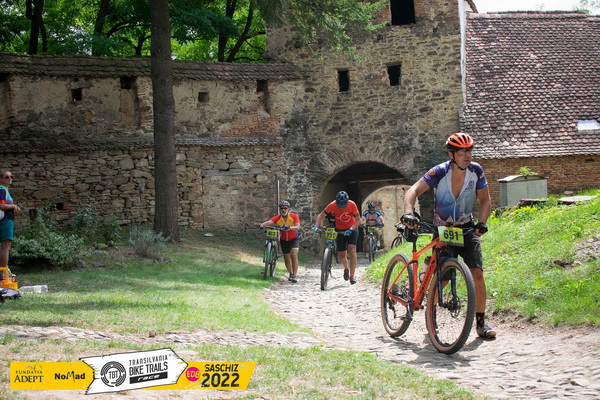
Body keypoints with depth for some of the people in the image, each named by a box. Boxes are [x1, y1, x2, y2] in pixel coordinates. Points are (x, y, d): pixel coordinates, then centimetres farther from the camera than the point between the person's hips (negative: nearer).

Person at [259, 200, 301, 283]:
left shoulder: (294, 216, -19)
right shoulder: (277, 218, -16)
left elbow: (298, 227, -33)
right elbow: (269, 222, -32)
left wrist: (289, 227, -51)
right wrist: (262, 225, -54)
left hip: (294, 239, -3)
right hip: (284, 240, 3)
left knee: (294, 255, -23)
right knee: (287, 258, 9)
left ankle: (295, 275, -22)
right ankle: (291, 274, 33)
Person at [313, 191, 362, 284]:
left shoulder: (352, 205, -23)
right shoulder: (332, 205, -21)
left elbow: (358, 221, -20)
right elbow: (321, 216, -13)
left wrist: (351, 229, -35)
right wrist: (316, 226, -28)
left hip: (351, 230, -2)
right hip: (339, 230, 2)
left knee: (352, 250, -19)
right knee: (341, 254, 2)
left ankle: (352, 275, -18)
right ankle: (346, 268, 36)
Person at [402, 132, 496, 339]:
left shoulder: (476, 171, -10)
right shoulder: (439, 172, -19)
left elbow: (485, 200, 0)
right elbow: (413, 192, -26)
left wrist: (481, 222, -17)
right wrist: (408, 213, -44)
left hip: (467, 229, 2)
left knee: (477, 273, -12)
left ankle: (481, 322, -5)